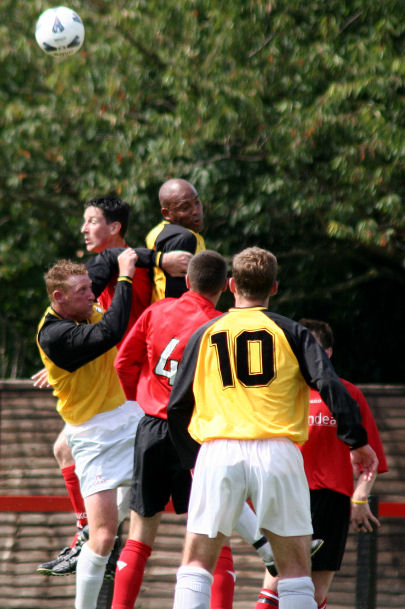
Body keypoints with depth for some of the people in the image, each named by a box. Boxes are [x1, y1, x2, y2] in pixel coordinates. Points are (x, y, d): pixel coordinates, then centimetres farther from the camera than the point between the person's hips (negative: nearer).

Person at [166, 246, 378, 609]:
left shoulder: (205, 334, 14)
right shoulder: (291, 333, 8)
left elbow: (177, 409, 15)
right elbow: (330, 385, -5)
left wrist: (192, 461, 26)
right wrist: (358, 442, -2)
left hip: (218, 453, 1)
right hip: (277, 452, -1)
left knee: (197, 562, 6)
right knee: (295, 566, 4)